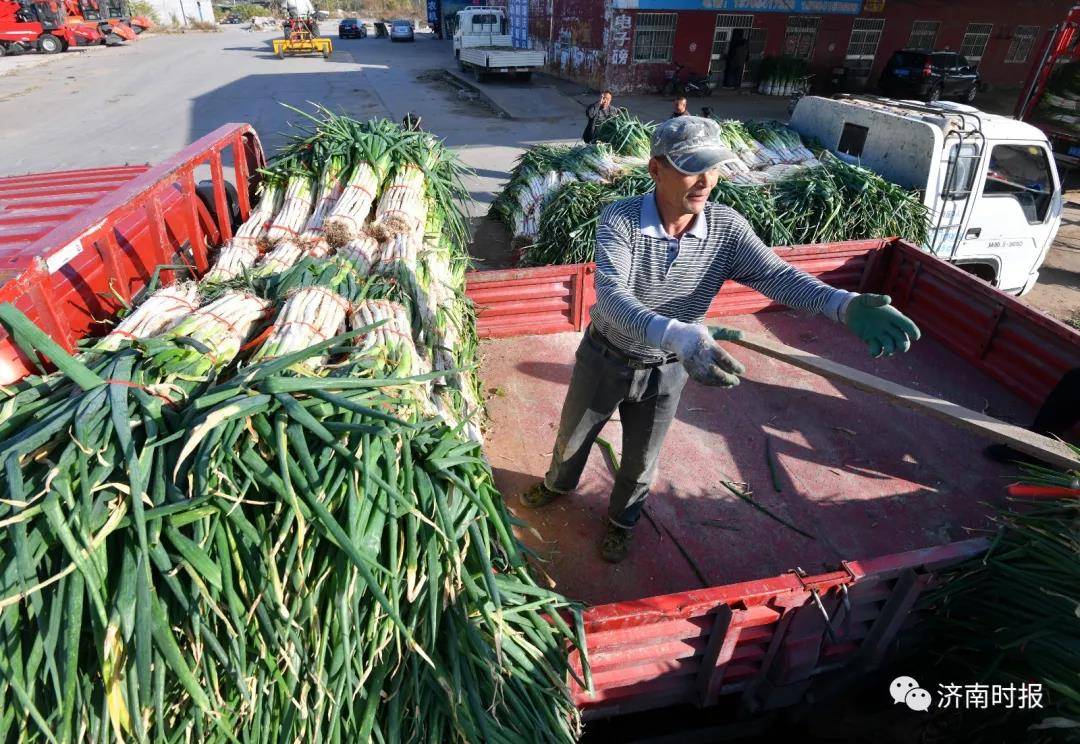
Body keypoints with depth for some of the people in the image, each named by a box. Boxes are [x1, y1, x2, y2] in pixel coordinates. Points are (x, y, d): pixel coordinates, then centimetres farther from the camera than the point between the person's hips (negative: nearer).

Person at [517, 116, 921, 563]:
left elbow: (777, 274, -25)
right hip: (604, 359, -2)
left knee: (640, 463, 21)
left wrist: (845, 305, -45)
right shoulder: (619, 219, -27)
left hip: (666, 372, 2)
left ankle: (621, 521, 52)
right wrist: (677, 335, -58)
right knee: (572, 438, 23)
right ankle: (558, 485, 57)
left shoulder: (728, 228, -15)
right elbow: (611, 296, -41)